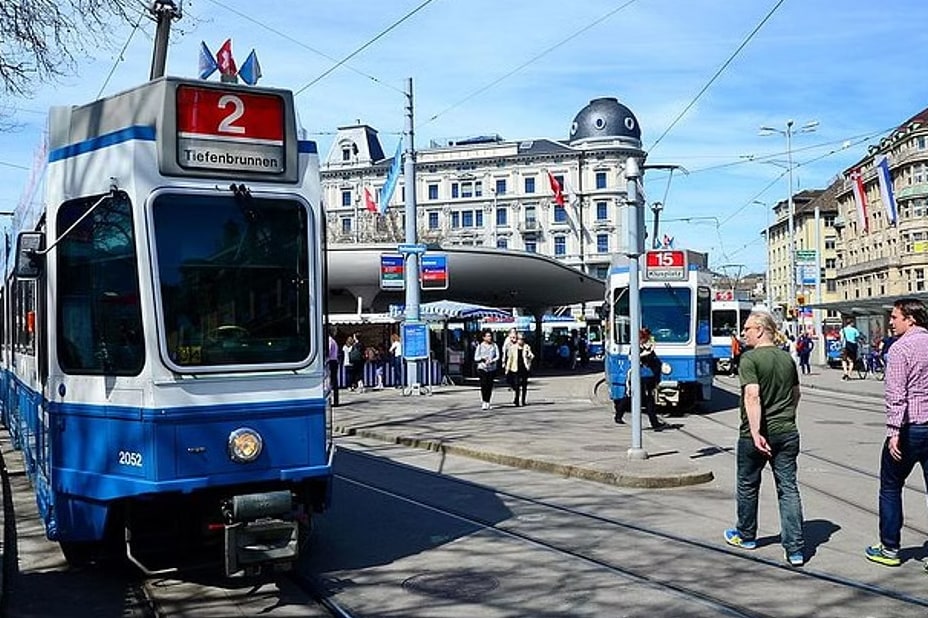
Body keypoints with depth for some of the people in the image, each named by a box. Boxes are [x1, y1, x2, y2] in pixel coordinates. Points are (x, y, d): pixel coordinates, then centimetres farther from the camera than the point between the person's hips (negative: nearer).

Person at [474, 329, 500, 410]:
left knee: (490, 386, 1)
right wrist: (482, 358, -15)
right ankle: (484, 402, -7)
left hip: (492, 368, 1)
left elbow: (498, 356, 0)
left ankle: (488, 402, 13)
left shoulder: (494, 346, 6)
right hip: (482, 368, -1)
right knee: (484, 385, -12)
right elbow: (475, 358, 4)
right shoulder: (480, 346, 4)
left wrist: (491, 361, -18)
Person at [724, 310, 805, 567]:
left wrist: (756, 434, -28)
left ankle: (745, 535, 32)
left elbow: (752, 396, -24)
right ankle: (795, 549, -2)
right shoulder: (787, 358, 8)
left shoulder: (750, 359, -13)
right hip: (787, 432, 5)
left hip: (757, 433, -5)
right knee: (788, 488, 4)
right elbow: (796, 394, 18)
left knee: (748, 486, 15)